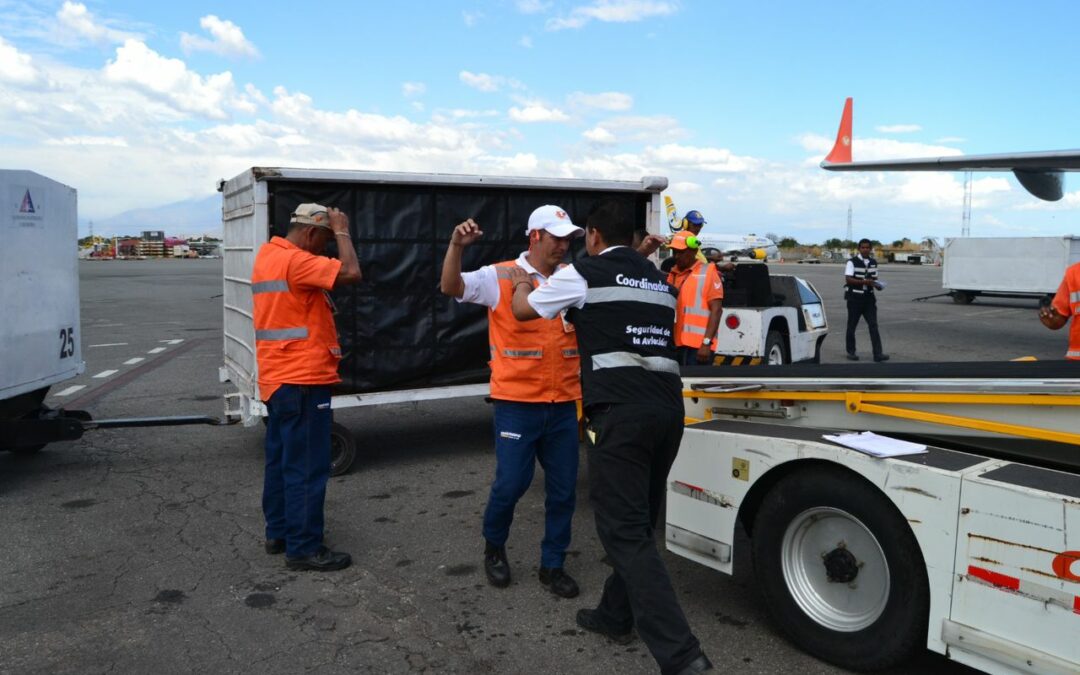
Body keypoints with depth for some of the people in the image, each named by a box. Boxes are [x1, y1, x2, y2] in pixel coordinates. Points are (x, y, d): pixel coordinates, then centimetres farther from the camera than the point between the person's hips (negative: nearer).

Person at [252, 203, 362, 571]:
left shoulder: (268, 254, 13)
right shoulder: (294, 260, -18)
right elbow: (351, 272, -25)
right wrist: (342, 231, -14)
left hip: (278, 379, 11)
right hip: (302, 380, -10)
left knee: (281, 459, 17)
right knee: (307, 466, -3)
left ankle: (279, 533, 28)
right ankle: (304, 548, 3)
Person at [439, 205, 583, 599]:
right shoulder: (500, 277, -4)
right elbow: (451, 288, -13)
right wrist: (456, 247, -28)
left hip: (564, 403, 5)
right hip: (517, 403, -4)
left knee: (563, 488, 8)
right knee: (511, 482, 0)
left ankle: (553, 565, 25)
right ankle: (494, 548, 30)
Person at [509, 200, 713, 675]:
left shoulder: (584, 274, 3)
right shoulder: (658, 280, 22)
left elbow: (522, 310, 16)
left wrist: (521, 286, 38)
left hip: (620, 413, -7)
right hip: (668, 408, 8)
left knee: (625, 532, -6)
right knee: (638, 522, 19)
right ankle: (616, 616, 32)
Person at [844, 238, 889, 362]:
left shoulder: (873, 262, 9)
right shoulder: (852, 262, -7)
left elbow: (874, 278, 17)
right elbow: (848, 279, -16)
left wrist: (877, 285, -5)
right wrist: (864, 281, -27)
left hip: (868, 297, 4)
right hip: (854, 297, -4)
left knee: (873, 325, -3)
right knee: (852, 325, 5)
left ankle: (878, 354, -5)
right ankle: (851, 352, 17)